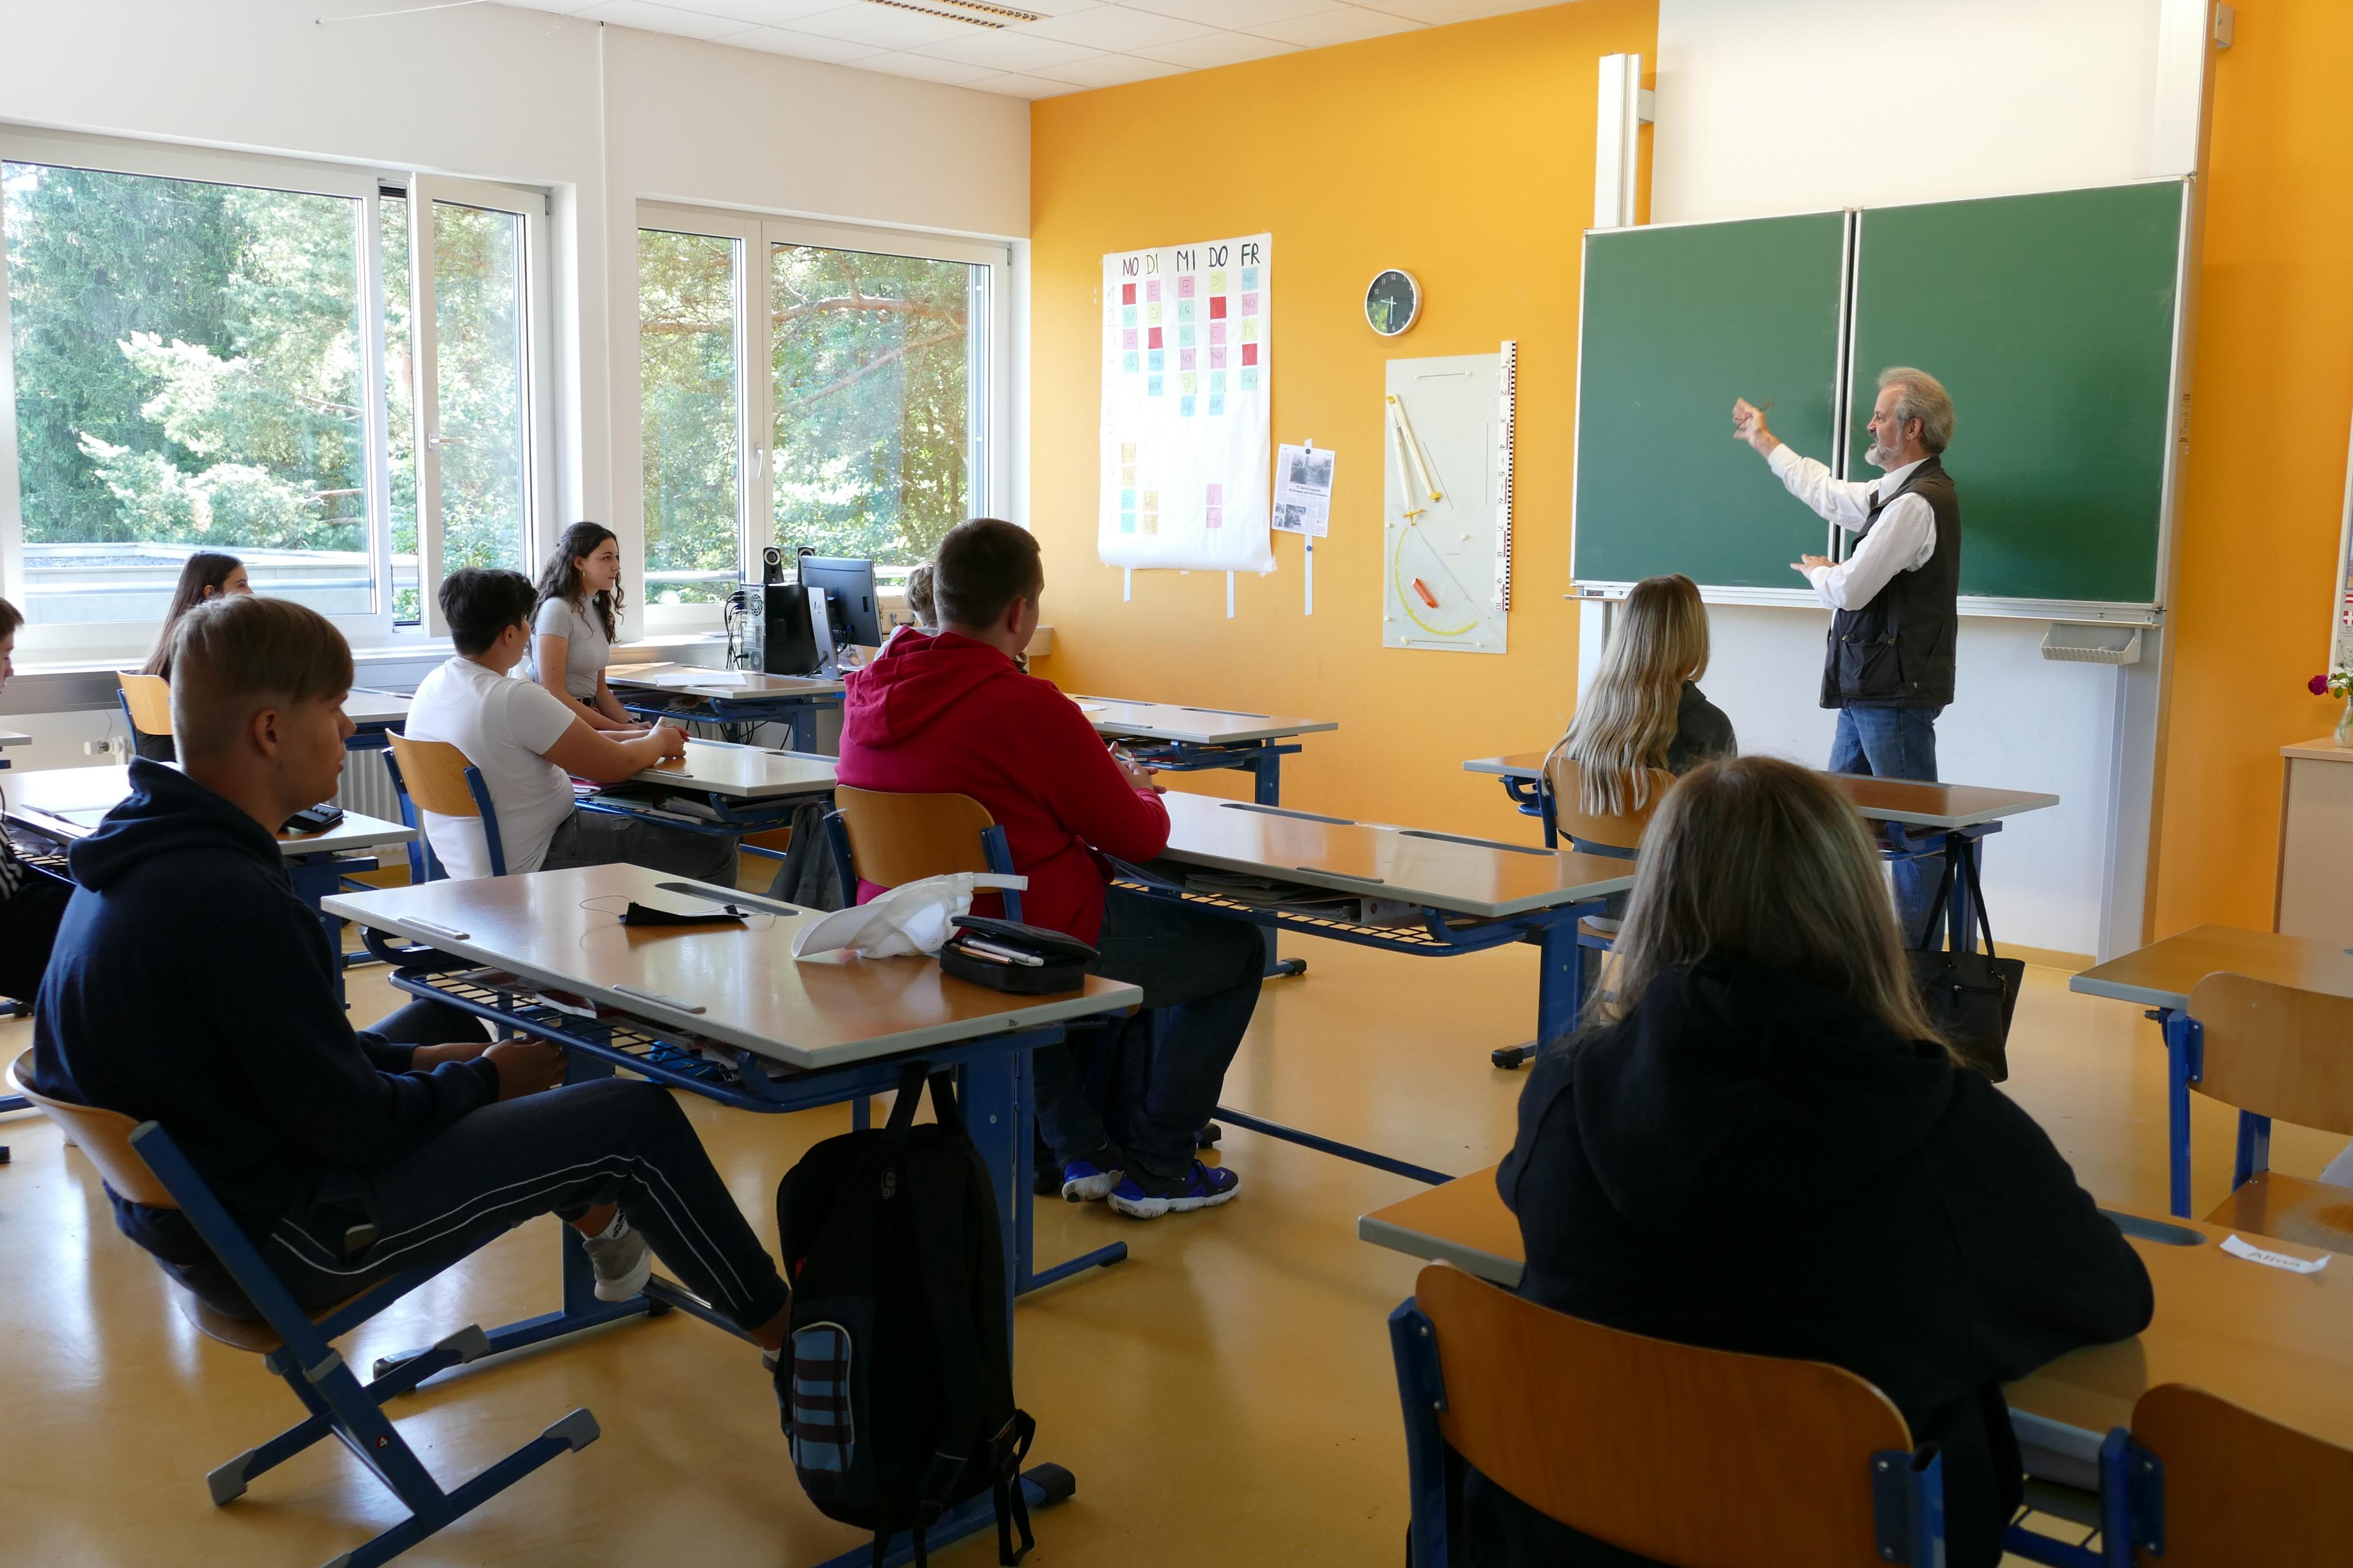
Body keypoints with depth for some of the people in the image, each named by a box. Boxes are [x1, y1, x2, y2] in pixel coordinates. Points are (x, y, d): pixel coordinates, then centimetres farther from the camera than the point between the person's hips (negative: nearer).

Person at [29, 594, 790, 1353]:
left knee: (443, 1020, 29)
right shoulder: (231, 900, -30)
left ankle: (597, 1221, 41)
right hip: (277, 1242, -10)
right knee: (636, 1118, -5)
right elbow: (352, 1125, -23)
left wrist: (413, 1060, 7)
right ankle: (779, 1325, 16)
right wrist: (488, 1079, -6)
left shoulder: (137, 853, 1)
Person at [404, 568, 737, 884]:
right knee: (716, 850, -4)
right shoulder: (513, 699, -26)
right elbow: (618, 765, -17)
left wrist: (639, 736, 14)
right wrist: (658, 742, 4)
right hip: (532, 869, -10)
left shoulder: (431, 687, 3)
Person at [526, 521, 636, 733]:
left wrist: (631, 725, -2)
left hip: (588, 719, 8)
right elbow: (553, 694, -16)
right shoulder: (556, 610, -11)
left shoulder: (596, 611, 15)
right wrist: (619, 729, -16)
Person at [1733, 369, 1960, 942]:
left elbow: (1850, 589, -21)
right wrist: (1764, 442, 42)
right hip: (1868, 688, 10)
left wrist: (1817, 571, 3)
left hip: (1897, 690, -10)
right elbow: (1828, 493, 33)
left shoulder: (1919, 502, -17)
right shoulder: (1895, 492, 15)